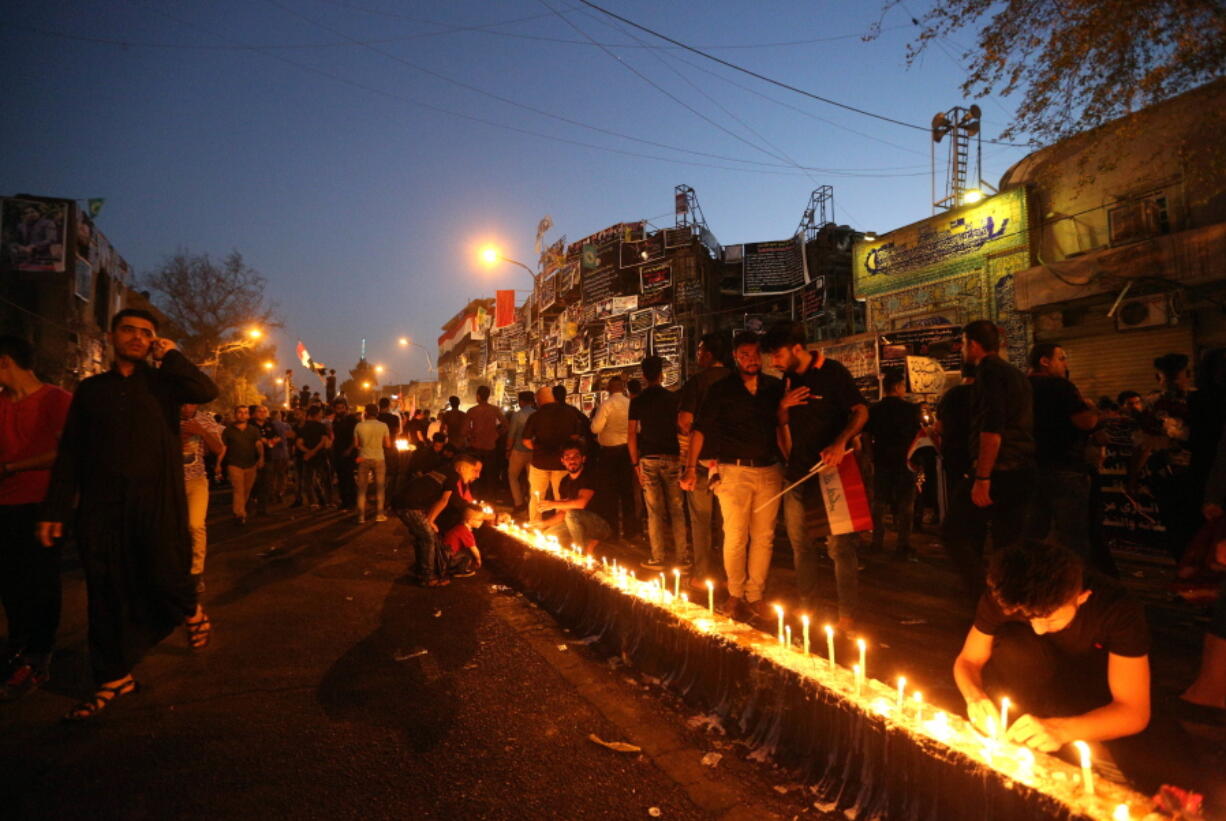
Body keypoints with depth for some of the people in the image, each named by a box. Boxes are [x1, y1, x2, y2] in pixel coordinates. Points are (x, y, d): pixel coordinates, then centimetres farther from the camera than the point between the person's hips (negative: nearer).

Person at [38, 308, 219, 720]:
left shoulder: (163, 382, 7)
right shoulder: (91, 389, 13)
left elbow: (207, 392, -14)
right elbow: (69, 452, 11)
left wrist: (170, 356, -6)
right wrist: (55, 510, 7)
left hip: (158, 500, -2)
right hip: (101, 504, 3)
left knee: (165, 578, -7)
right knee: (107, 593, 6)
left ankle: (192, 611, 27)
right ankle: (114, 678, 19)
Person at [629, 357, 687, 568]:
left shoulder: (637, 401, 1)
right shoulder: (673, 398, 1)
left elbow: (631, 434, -2)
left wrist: (635, 463, 3)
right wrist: (684, 457, 6)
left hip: (648, 458, 0)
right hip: (671, 457, 0)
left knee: (654, 511, 5)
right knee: (677, 510, 6)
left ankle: (657, 559, 8)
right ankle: (682, 557, 7)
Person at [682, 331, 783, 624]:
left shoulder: (775, 387, 8)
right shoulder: (722, 389, 1)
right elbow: (700, 429, -1)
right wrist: (691, 467, -9)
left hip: (769, 471, 3)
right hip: (734, 471, -3)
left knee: (764, 537, 5)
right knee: (736, 536, -2)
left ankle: (755, 595, 16)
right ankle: (736, 594, 14)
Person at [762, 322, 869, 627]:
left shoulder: (833, 372, -6)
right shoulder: (789, 379, 13)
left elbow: (861, 411, -10)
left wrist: (840, 443, -26)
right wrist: (783, 406, -1)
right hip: (799, 472, 7)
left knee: (840, 546, -5)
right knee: (800, 543, 12)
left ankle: (847, 616, 4)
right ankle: (806, 609, 24)